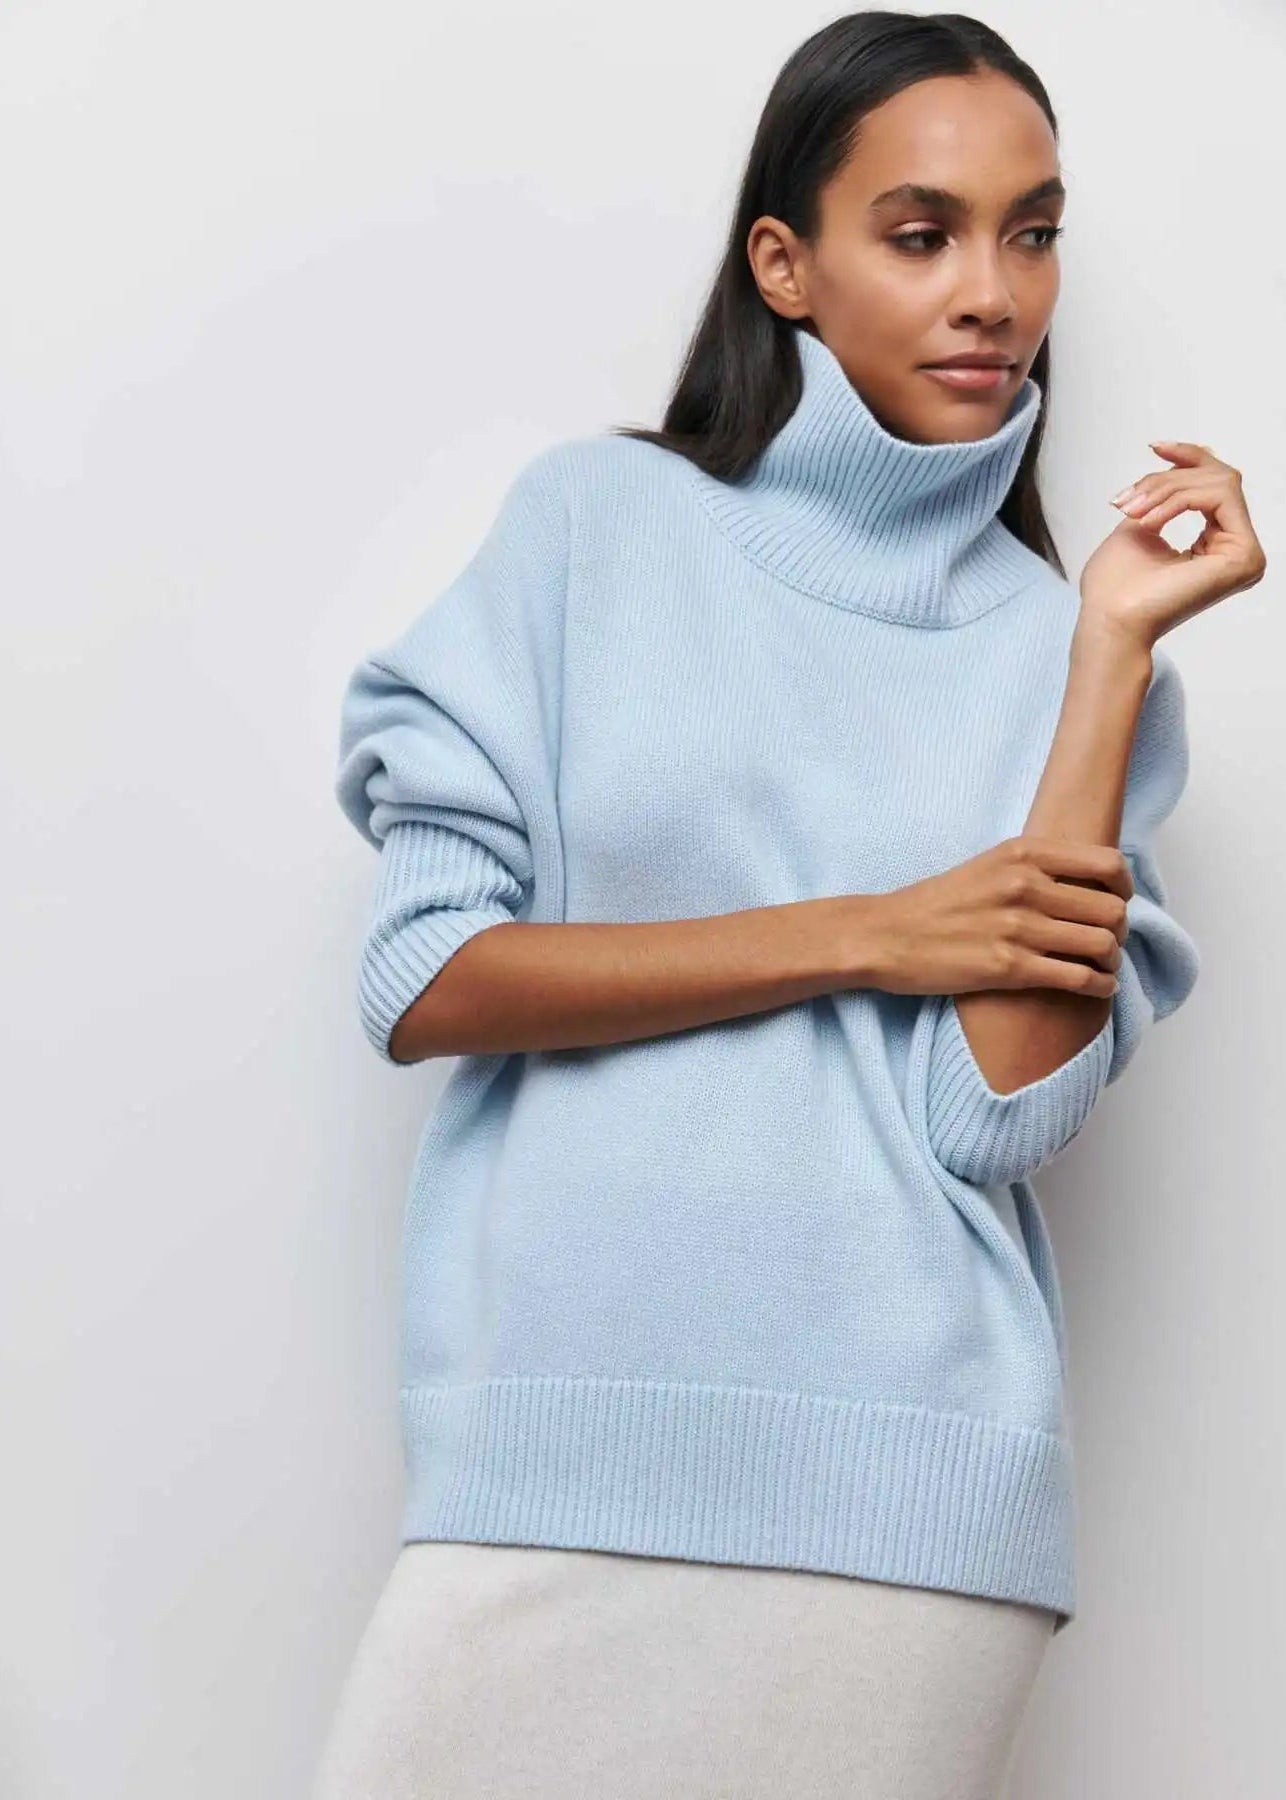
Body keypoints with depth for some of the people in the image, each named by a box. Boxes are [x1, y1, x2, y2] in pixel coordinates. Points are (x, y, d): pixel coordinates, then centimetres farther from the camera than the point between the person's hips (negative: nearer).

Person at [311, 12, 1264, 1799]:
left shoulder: (1057, 645, 6)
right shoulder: (600, 521, 4)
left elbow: (999, 1108, -8)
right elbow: (425, 981, -4)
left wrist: (1119, 641, -7)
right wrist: (870, 937, -7)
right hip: (557, 1454, 0)